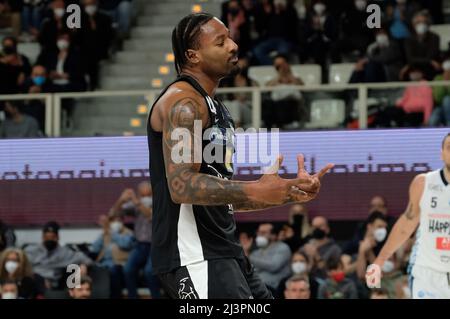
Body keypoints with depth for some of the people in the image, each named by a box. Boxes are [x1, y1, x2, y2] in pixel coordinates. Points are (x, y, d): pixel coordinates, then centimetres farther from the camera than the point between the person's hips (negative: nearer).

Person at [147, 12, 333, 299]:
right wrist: (256, 191, -27)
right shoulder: (182, 101, -12)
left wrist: (290, 192, 14)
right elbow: (182, 187, -23)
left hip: (222, 251, 10)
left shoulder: (215, 107, 19)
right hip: (193, 254, -10)